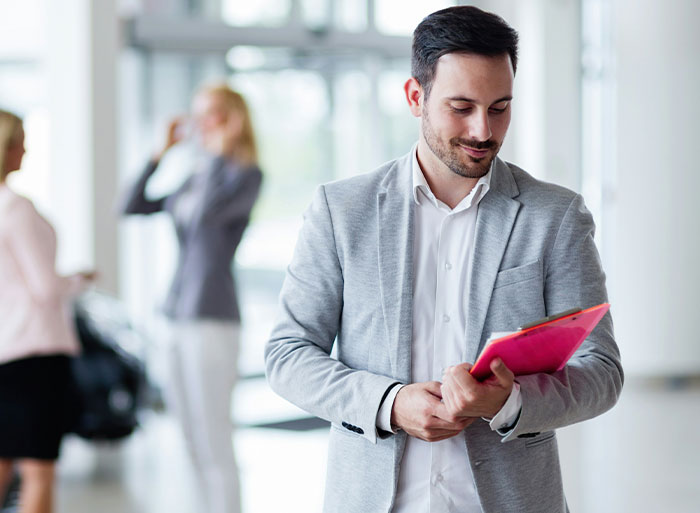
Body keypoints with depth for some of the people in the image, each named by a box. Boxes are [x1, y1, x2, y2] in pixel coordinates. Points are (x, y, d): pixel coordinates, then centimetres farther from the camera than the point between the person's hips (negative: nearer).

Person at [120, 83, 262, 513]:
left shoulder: (247, 174, -6)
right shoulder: (195, 180, 16)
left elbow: (207, 213, -24)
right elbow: (132, 207, 15)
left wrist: (220, 152, -14)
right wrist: (161, 153, 10)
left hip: (213, 317, -8)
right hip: (180, 316, 8)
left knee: (215, 444, -9)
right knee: (195, 443, 12)